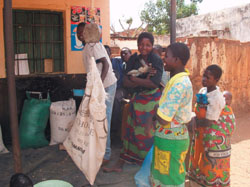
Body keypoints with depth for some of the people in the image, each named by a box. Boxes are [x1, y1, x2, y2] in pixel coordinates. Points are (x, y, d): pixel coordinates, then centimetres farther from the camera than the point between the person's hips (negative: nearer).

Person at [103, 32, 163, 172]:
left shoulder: (156, 60, -11)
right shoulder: (134, 59, 3)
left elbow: (154, 83, -22)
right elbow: (126, 82, -4)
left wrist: (135, 79, -12)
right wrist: (143, 82, -19)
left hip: (152, 100, -4)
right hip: (137, 98, 5)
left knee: (149, 133, 4)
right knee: (132, 131, 10)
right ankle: (120, 164, 20)